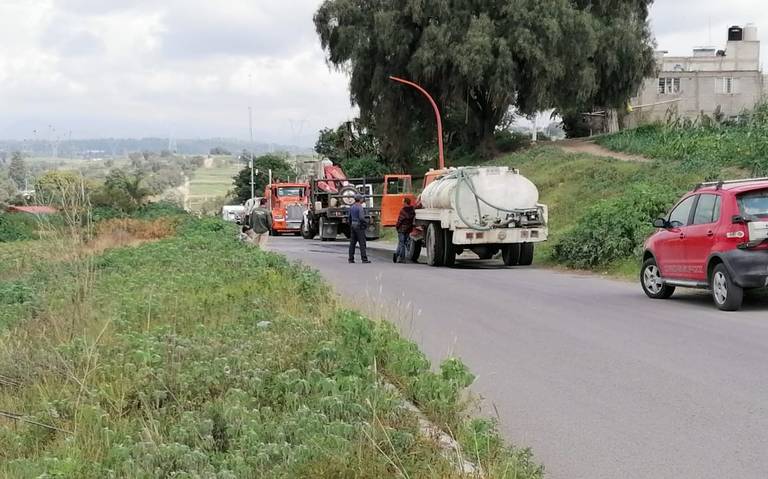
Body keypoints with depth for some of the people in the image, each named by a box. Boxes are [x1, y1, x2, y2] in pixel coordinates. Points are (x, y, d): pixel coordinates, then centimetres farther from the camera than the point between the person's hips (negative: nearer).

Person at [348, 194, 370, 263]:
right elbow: (361, 218, -24)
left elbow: (350, 218, 17)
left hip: (353, 226, 8)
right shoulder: (360, 207, -15)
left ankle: (351, 259, 6)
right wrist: (366, 222, -7)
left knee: (352, 243, 7)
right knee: (362, 243, -6)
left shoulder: (352, 207, 11)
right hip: (359, 226, -8)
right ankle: (364, 259, -8)